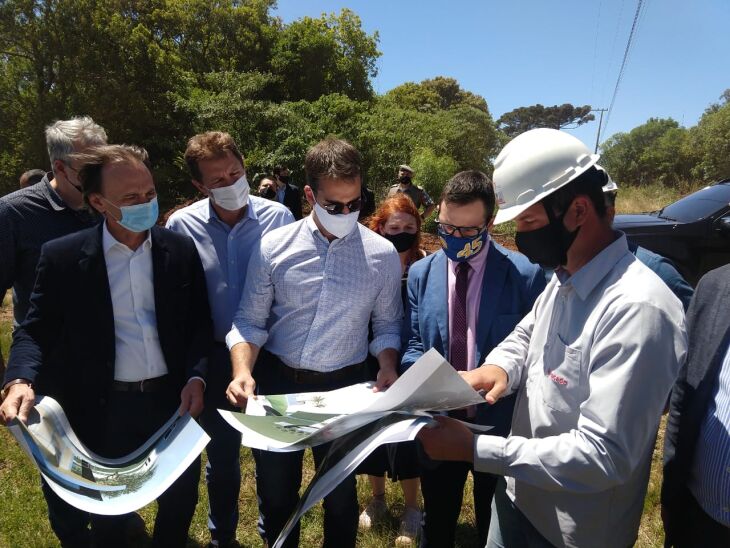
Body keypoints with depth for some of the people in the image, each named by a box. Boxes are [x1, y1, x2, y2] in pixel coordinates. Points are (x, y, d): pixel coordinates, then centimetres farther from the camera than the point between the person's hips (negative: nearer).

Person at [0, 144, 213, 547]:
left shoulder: (181, 250, -4)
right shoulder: (62, 257, -10)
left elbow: (200, 323, 0)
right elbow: (36, 330, -5)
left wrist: (196, 376, -13)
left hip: (173, 398, 2)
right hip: (106, 408, -1)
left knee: (180, 498, 21)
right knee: (109, 512, 21)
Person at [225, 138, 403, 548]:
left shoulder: (383, 255, -7)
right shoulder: (274, 247, -9)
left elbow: (387, 325, 1)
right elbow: (250, 321, -4)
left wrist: (388, 369, -16)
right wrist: (243, 371, -20)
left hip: (344, 387, 0)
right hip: (276, 381, 1)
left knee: (340, 494, 20)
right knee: (275, 493, 20)